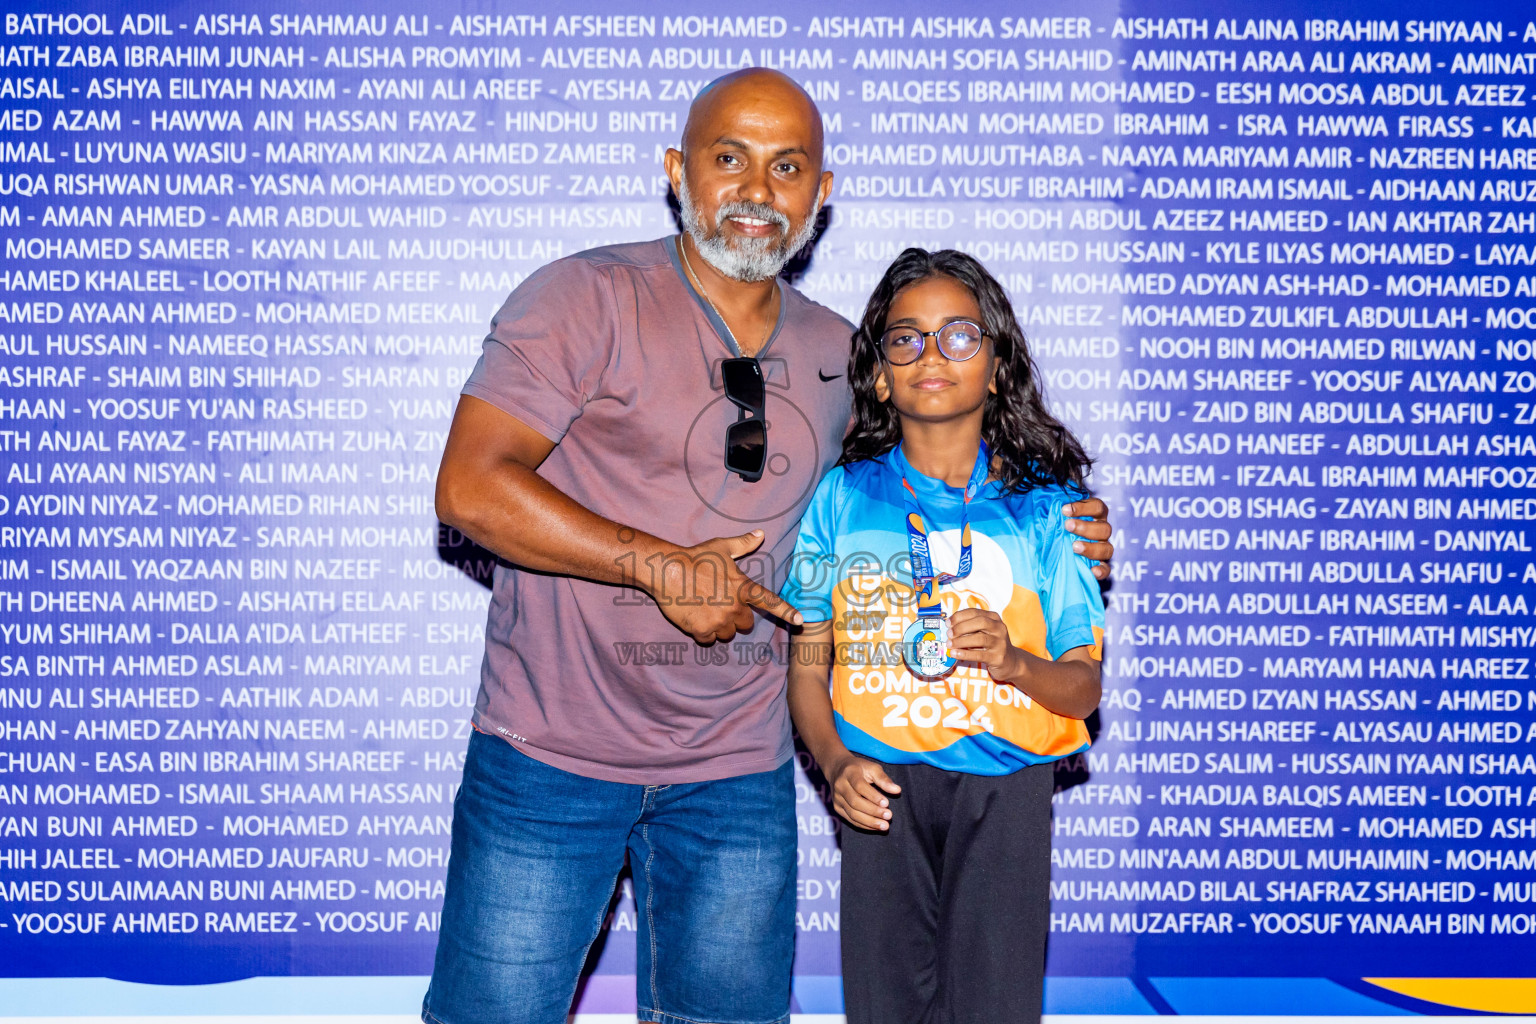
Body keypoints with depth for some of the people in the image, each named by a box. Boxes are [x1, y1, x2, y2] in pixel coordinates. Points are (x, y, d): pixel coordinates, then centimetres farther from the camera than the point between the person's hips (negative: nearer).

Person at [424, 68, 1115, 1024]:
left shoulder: (837, 353, 7)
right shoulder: (589, 297, -9)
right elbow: (471, 486, -17)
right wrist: (665, 567, -20)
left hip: (738, 770, 4)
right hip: (553, 757, -4)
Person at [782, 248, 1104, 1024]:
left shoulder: (1044, 506, 2)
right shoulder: (843, 497, 4)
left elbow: (1083, 688, 3)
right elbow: (808, 666, 6)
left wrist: (1013, 662, -17)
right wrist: (836, 764, -11)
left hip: (1004, 790, 0)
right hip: (881, 788, 1)